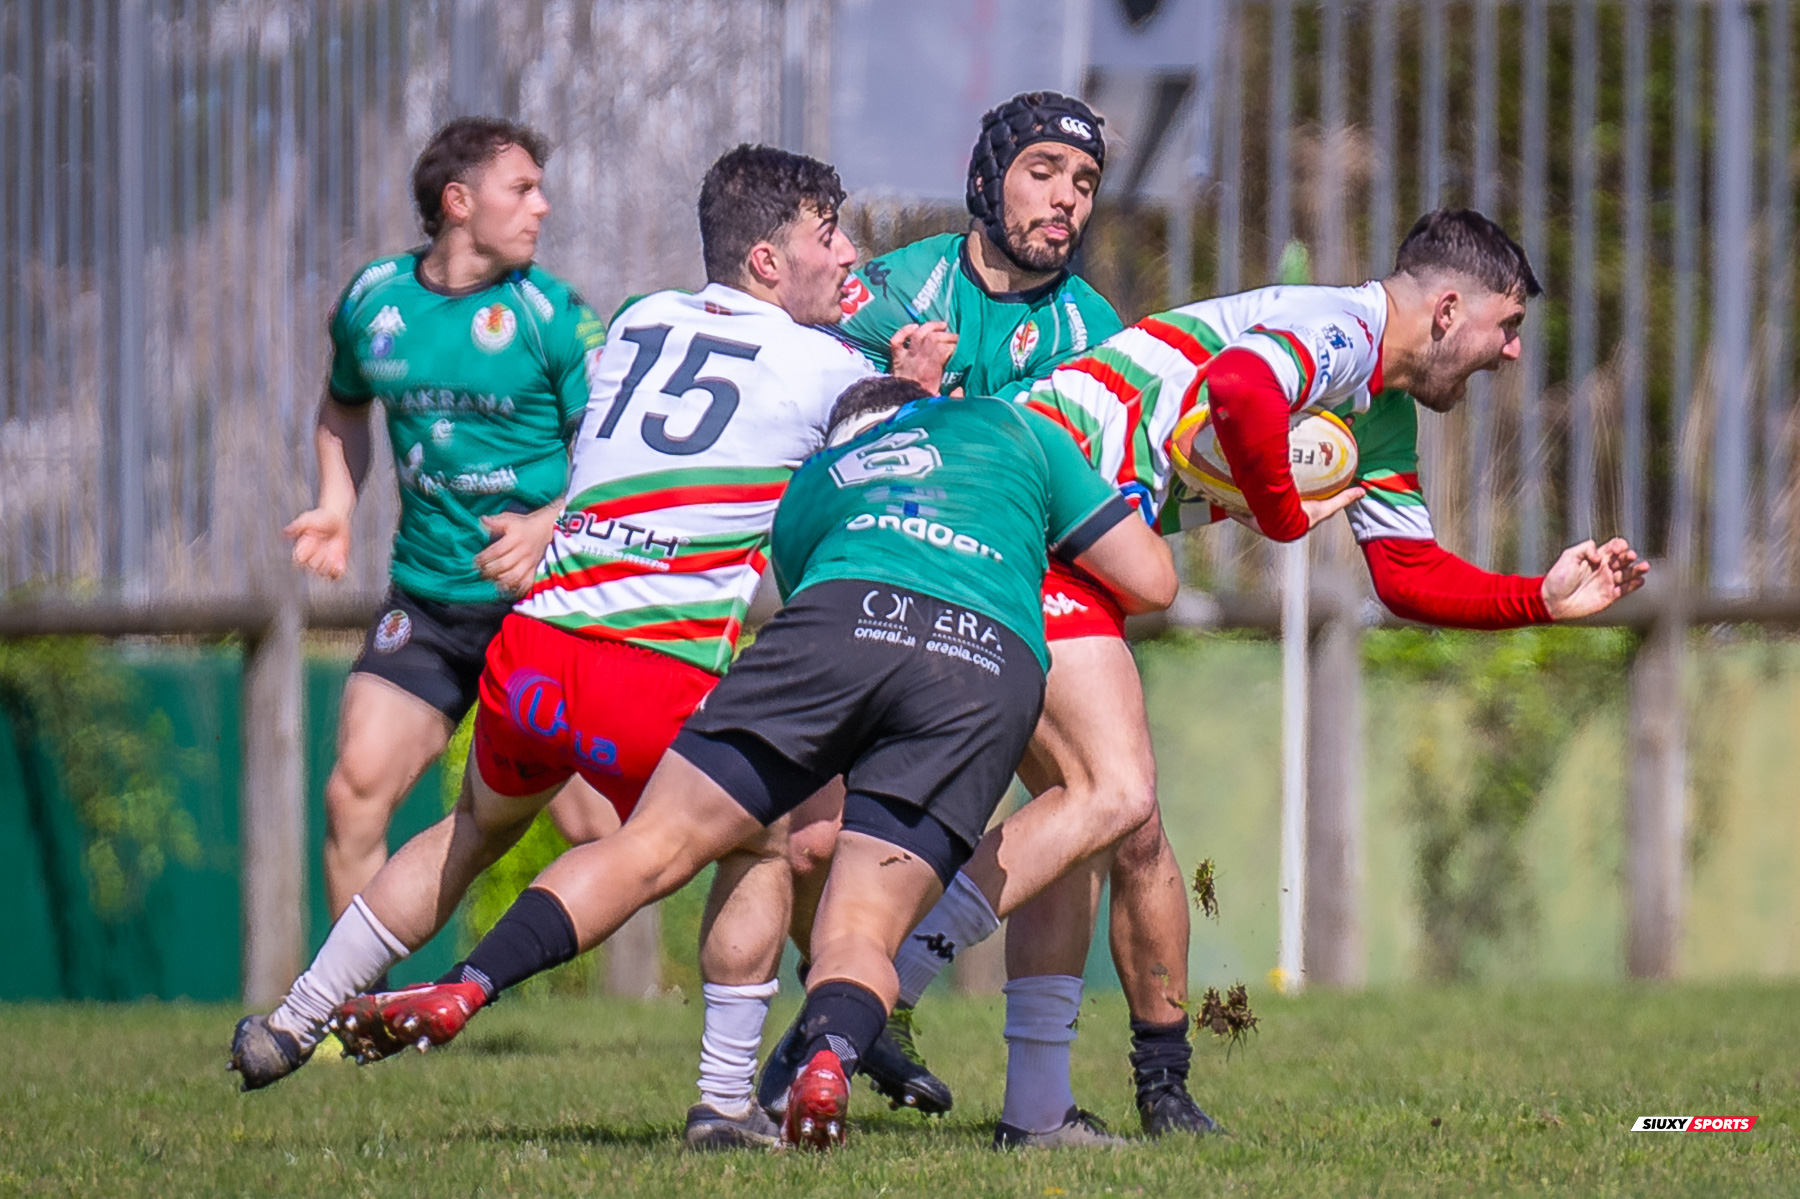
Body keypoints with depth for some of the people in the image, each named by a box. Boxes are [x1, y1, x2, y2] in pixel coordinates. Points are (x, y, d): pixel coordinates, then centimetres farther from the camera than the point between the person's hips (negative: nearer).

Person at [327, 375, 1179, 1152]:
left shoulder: (811, 487, 36)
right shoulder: (1010, 426, 34)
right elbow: (1150, 582, 29)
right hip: (997, 669, 0)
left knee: (653, 845, 3)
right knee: (861, 924, 1)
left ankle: (462, 994, -11)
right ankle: (831, 1057, -31)